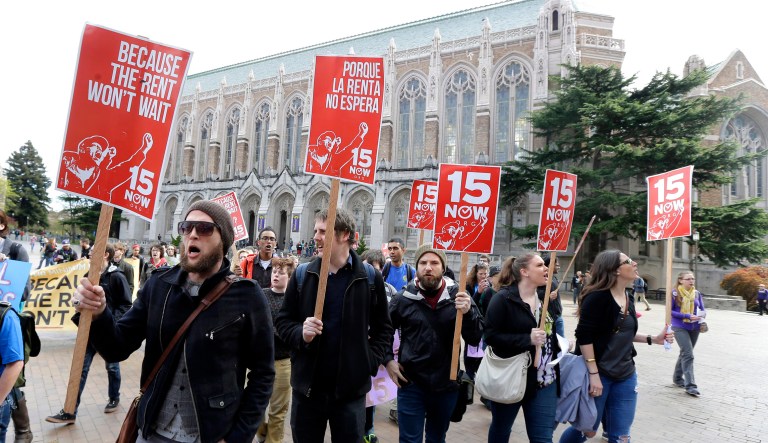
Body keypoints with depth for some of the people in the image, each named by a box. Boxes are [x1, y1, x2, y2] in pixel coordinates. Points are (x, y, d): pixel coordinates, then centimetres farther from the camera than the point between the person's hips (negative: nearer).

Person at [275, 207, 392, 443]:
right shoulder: (302, 274, 0)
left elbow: (383, 328, 4)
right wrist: (301, 334, -15)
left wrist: (371, 362, -7)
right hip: (307, 385, 2)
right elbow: (283, 321, 5)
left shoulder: (370, 277, -4)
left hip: (351, 388, -1)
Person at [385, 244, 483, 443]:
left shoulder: (459, 297, -4)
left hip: (447, 383, 2)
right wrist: (388, 360, -2)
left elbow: (475, 338, -9)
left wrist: (468, 313, -26)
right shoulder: (403, 298, -4)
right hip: (411, 383, -1)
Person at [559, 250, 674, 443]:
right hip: (598, 373, -7)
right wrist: (593, 374, -22)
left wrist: (653, 339, 8)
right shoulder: (597, 297, -17)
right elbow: (584, 336, -21)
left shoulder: (628, 298, 7)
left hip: (625, 375, 7)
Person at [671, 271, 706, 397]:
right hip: (680, 328, -6)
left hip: (694, 328, 6)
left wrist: (702, 314, -13)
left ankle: (677, 378, 33)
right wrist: (688, 316, -20)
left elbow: (702, 309, 11)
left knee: (685, 353, 17)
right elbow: (669, 311, -12)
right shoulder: (675, 293, -10)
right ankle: (690, 386, -9)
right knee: (688, 355, -12)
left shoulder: (697, 293, 5)